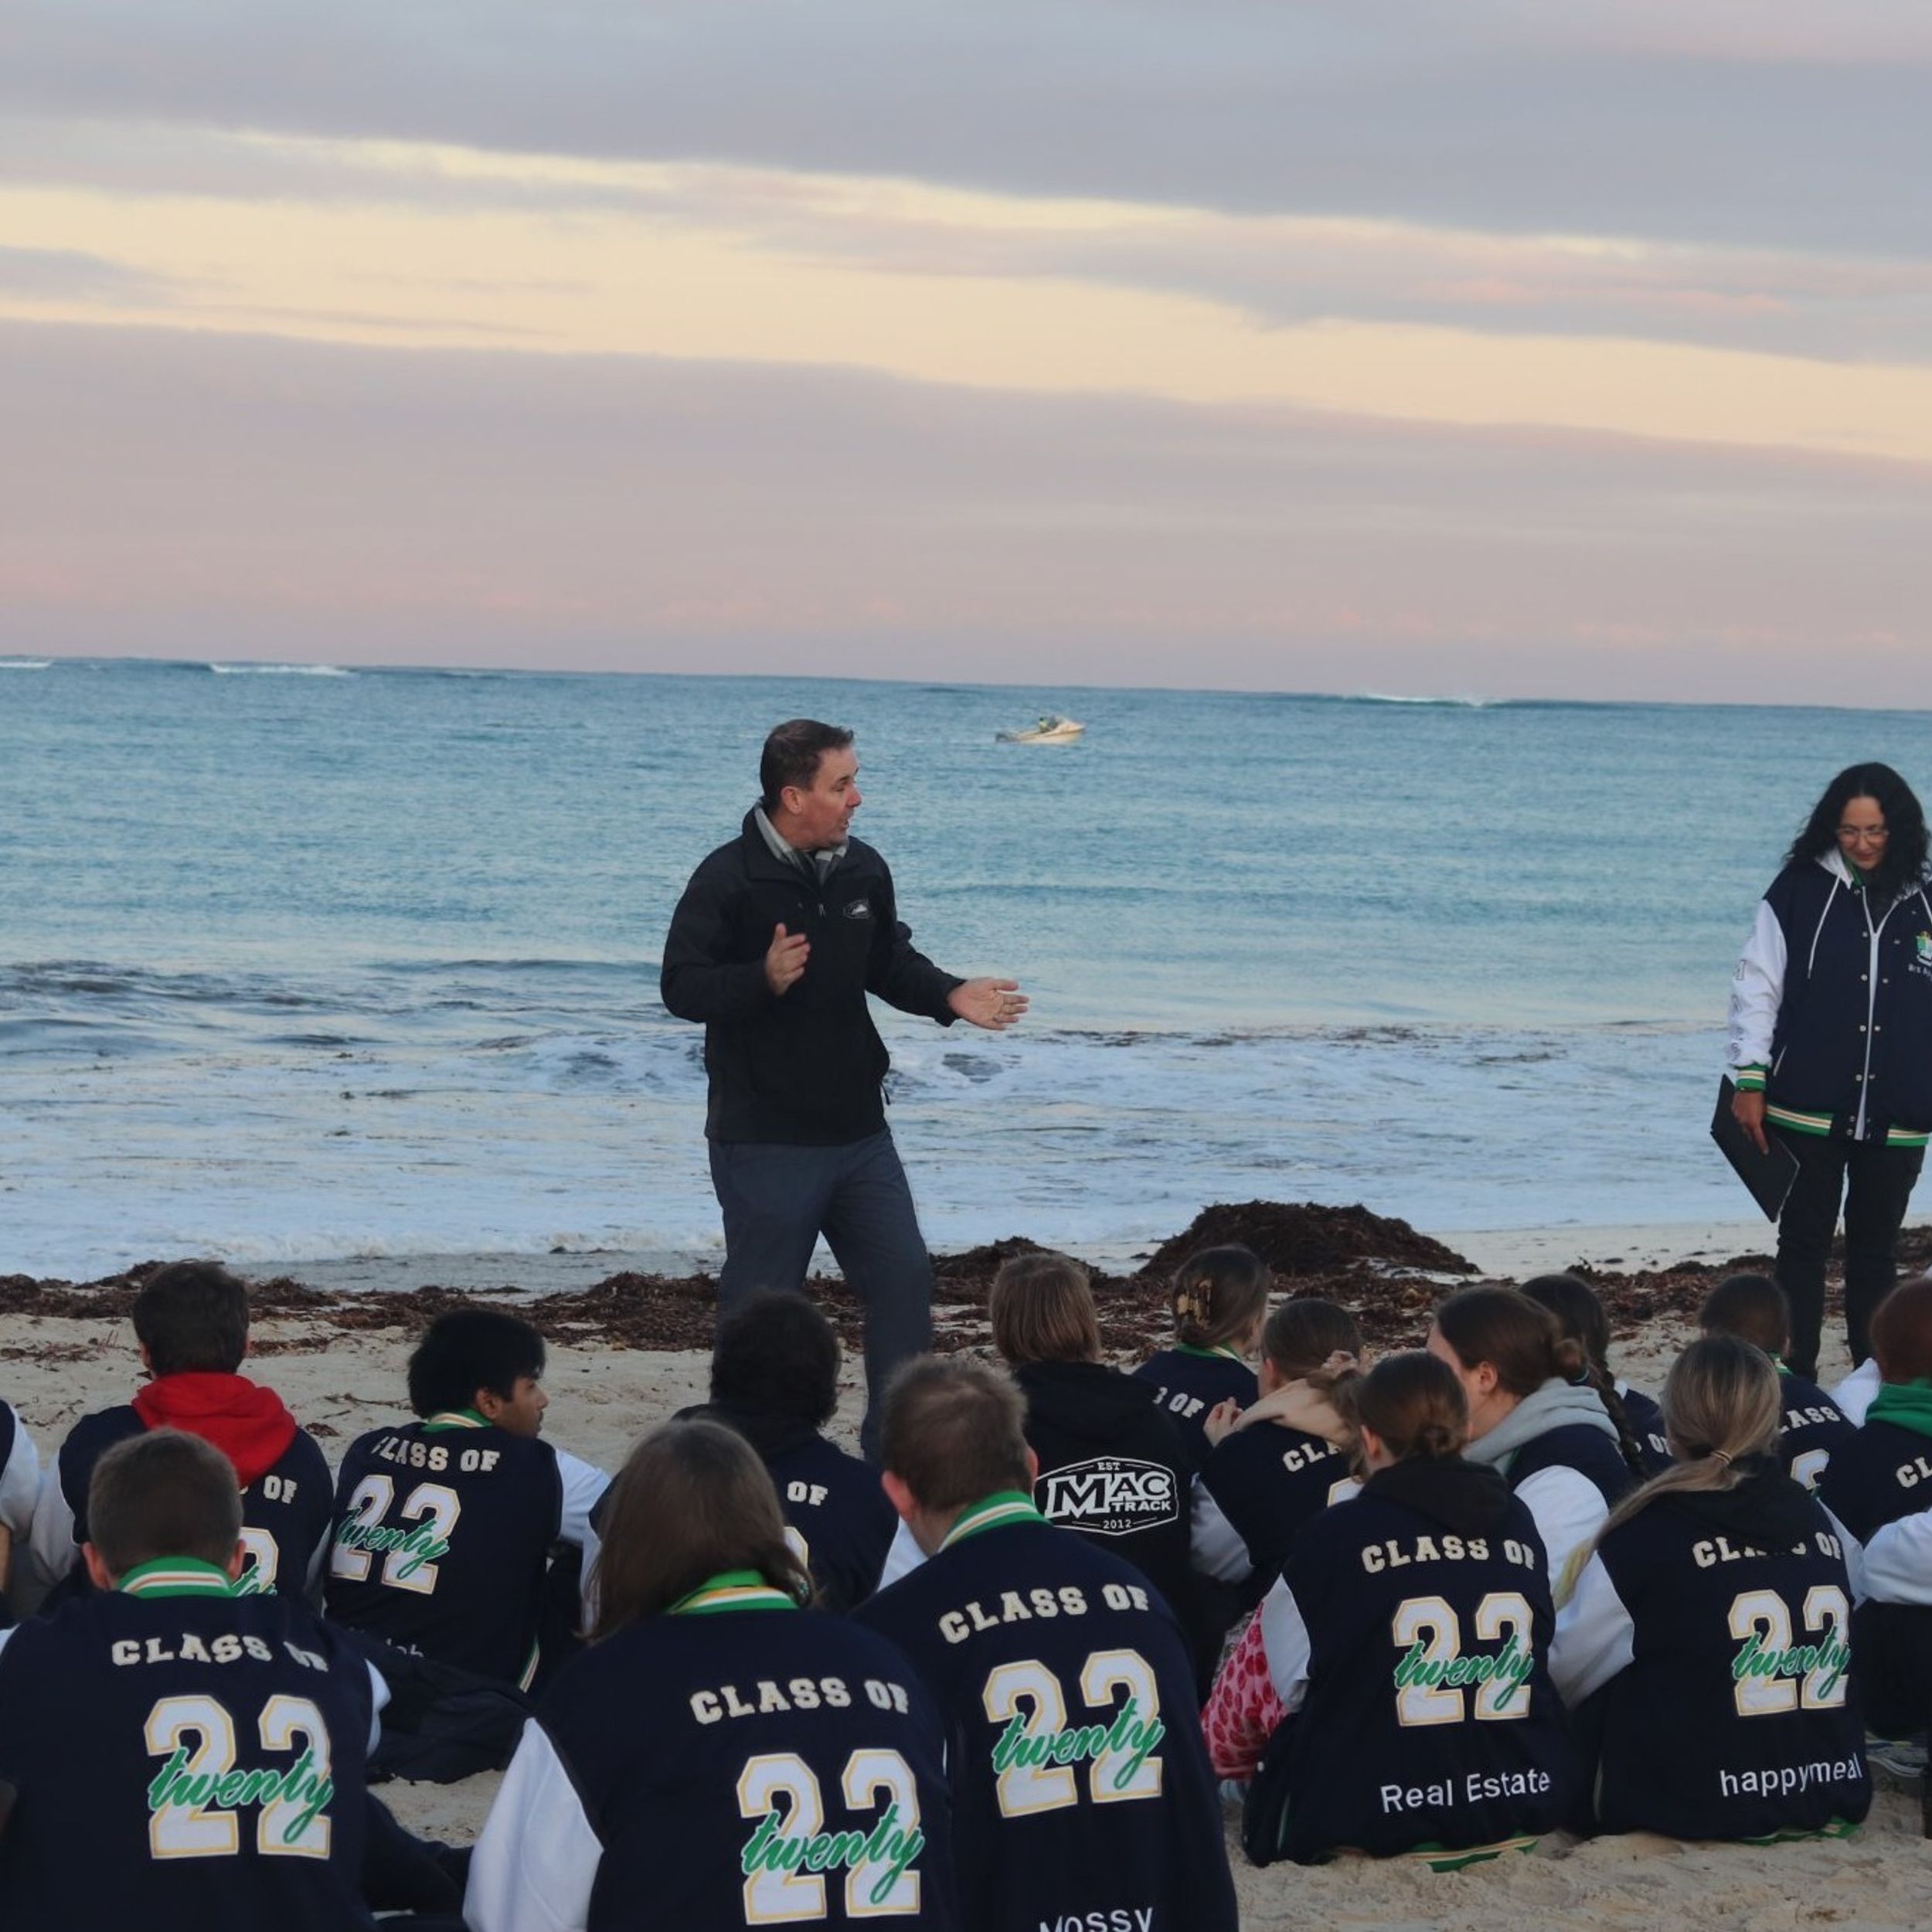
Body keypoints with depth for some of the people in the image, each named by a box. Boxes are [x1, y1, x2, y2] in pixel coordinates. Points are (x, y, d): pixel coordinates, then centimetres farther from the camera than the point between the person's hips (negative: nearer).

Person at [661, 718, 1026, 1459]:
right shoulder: (728, 878, -13)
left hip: (858, 1133, 6)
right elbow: (681, 986, -15)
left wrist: (950, 995, 1)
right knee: (762, 1302, 1)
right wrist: (764, 978, -30)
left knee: (904, 1274, 6)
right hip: (763, 1140, -6)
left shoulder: (864, 870, 6)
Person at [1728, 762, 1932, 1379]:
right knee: (1803, 1246, 4)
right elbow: (1757, 987, -3)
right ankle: (1797, 1380, 9)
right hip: (1808, 1114, -2)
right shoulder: (1800, 893, -3)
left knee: (1876, 1253, 10)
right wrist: (1750, 1079, -9)